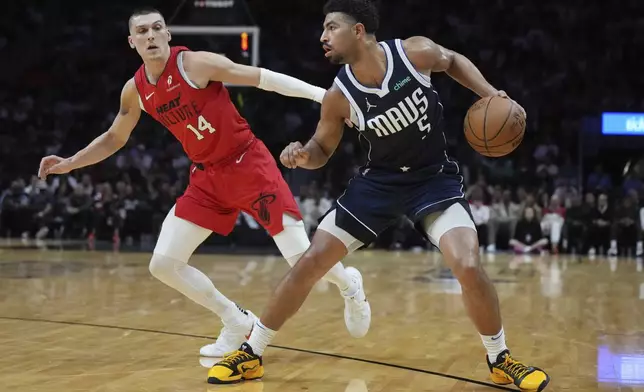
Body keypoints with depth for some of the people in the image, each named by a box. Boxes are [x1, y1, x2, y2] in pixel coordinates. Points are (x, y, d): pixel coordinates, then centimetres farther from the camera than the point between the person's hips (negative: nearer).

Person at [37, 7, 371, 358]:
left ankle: (350, 284, 25)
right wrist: (69, 163, 8)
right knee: (163, 264, -4)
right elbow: (114, 139, 18)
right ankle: (237, 323, 13)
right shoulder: (134, 91, 1)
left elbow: (262, 78, -17)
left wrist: (322, 94, -23)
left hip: (249, 165, -6)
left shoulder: (196, 63, -17)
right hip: (206, 177, 6)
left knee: (303, 259, -12)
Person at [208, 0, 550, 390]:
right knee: (310, 262, -3)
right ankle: (250, 354, 13)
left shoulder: (415, 52, -19)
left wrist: (490, 94, -8)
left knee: (468, 266, -23)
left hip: (434, 177, -2)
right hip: (380, 180, 2)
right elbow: (322, 150, 0)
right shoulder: (339, 96, -16)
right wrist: (303, 155, -23)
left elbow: (453, 61, 4)